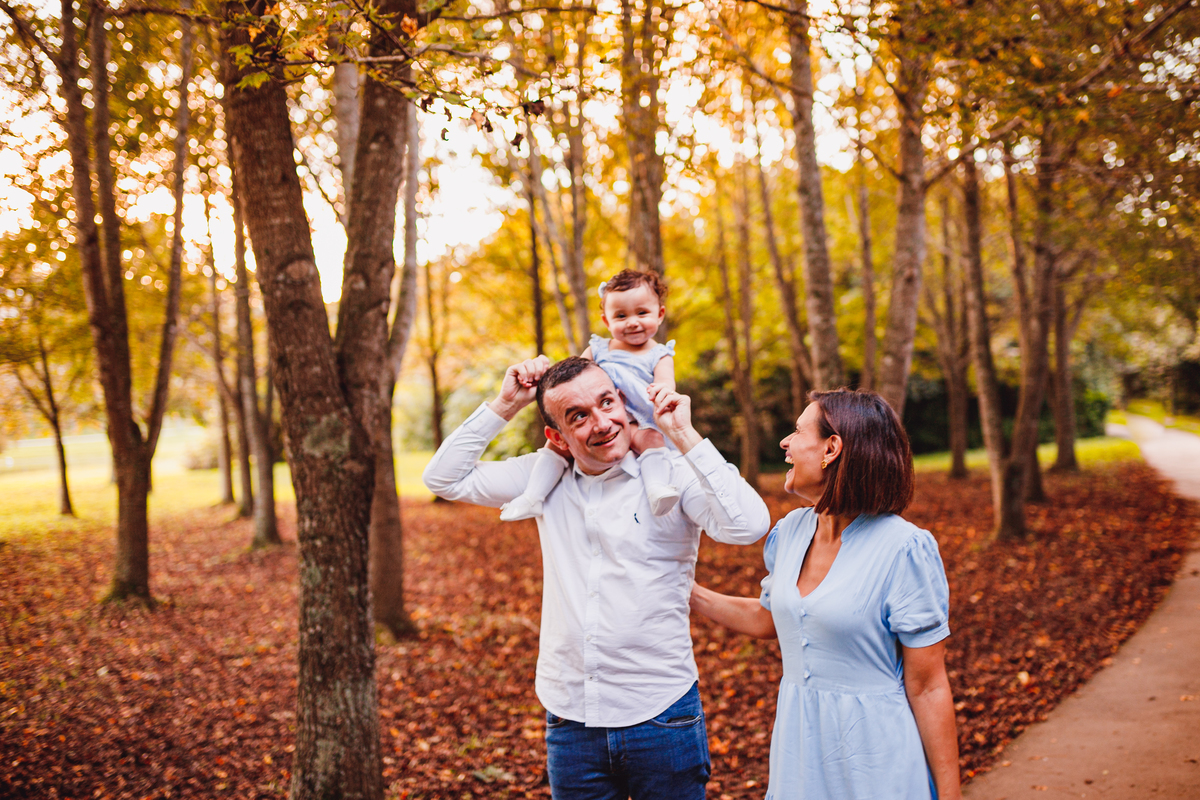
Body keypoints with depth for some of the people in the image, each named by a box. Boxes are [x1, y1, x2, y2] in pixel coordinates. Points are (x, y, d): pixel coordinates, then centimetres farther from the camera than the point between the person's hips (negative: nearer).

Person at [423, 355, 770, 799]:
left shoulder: (673, 474, -9)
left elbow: (749, 526, -25)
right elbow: (445, 479, 7)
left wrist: (684, 436, -22)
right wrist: (504, 406, -2)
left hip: (661, 718, -3)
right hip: (569, 719, 4)